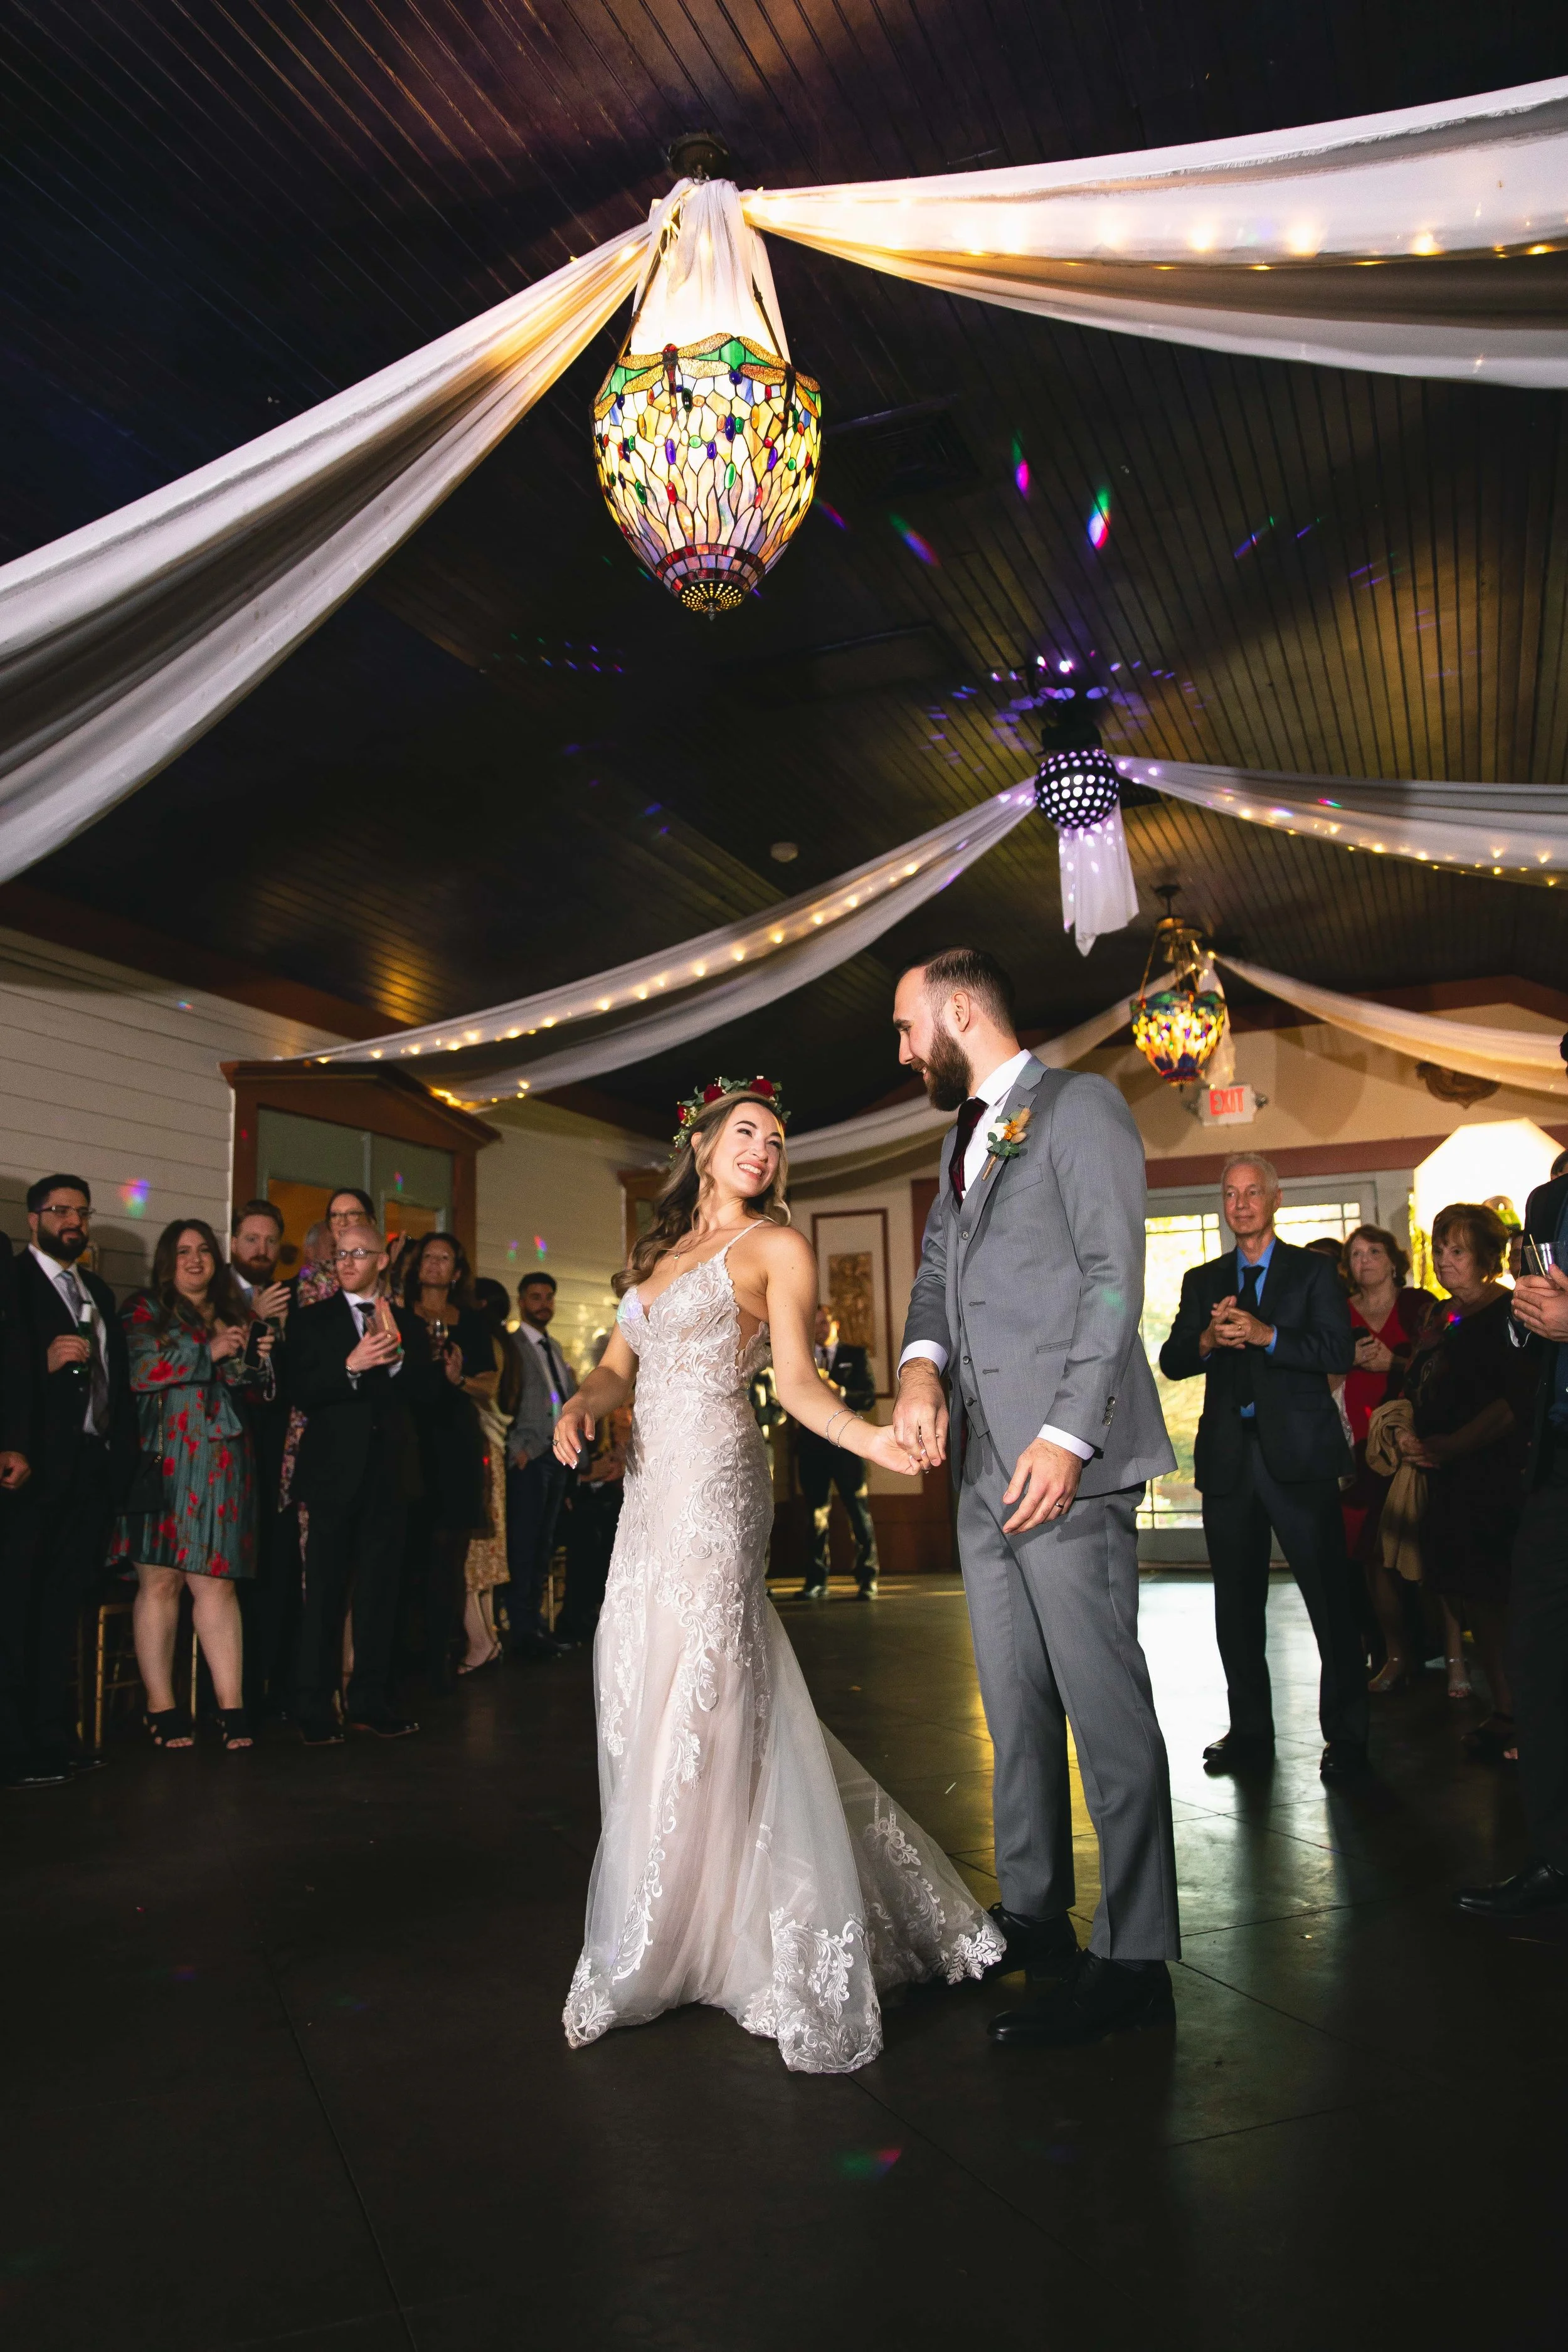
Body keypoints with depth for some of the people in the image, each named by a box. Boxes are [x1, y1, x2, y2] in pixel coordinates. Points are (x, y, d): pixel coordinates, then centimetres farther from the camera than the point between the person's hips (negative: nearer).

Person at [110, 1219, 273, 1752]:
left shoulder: (236, 1315, 20)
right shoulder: (144, 1309, 7)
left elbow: (259, 1386, 19)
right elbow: (136, 1369, -10)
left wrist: (256, 1359, -2)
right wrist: (211, 1352, -5)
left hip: (220, 1466, 3)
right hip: (162, 1463, -3)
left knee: (217, 1584, -1)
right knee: (160, 1582, -3)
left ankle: (231, 1705, -3)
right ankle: (160, 1706, 4)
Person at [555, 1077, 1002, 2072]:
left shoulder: (774, 1246, 3)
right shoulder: (659, 1254, 21)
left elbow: (797, 1378, -5)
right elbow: (619, 1366, 16)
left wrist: (868, 1436, -24)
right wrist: (580, 1406, -6)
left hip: (716, 1479, -6)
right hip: (651, 1490, 6)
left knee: (699, 1700, -7)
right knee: (645, 1704, 7)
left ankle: (658, 1952, 5)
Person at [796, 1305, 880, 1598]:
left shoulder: (856, 1356, 8)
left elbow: (869, 1397, -1)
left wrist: (841, 1393, -18)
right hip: (812, 1442, 2)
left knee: (858, 1510, -4)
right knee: (816, 1512, 5)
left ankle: (866, 1578, 1)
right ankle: (816, 1580, 10)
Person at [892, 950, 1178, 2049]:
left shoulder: (1079, 1106, -3)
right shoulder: (967, 1139, 23)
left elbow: (1115, 1279, -11)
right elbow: (937, 1270, 16)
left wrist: (1069, 1436, -18)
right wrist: (921, 1367, -5)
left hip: (1064, 1465, -8)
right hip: (985, 1465, 9)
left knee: (1106, 1707, -4)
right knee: (1015, 1706, 14)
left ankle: (1134, 1960, 4)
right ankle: (1033, 1916, 26)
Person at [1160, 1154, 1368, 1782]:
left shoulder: (1312, 1271, 6)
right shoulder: (1202, 1281, 16)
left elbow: (1340, 1351, -7)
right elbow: (1172, 1363, 8)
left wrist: (1266, 1335, -19)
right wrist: (1207, 1340, -12)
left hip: (1299, 1453, -3)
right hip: (1229, 1457, 4)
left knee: (1331, 1597, -3)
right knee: (1237, 1603, 9)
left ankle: (1345, 1736, 7)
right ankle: (1250, 1731, 19)